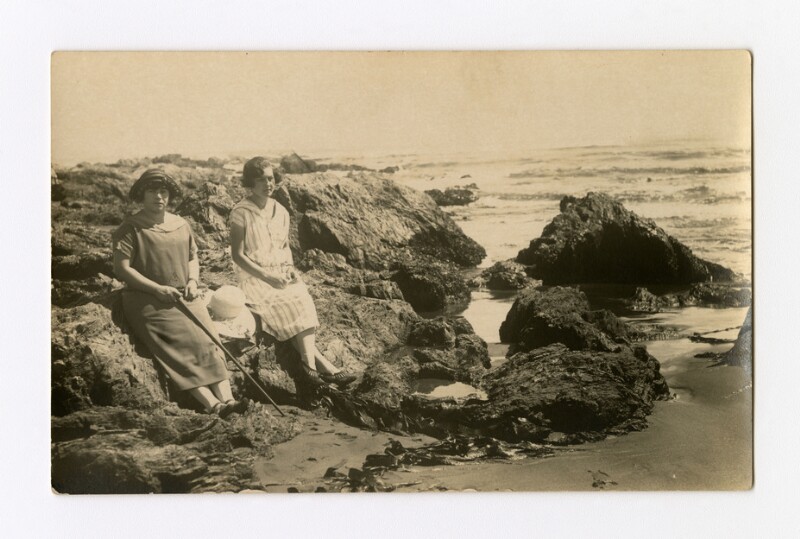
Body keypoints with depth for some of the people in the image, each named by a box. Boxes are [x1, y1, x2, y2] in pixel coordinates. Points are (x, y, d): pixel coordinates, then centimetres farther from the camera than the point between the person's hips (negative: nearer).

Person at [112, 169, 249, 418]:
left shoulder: (181, 225, 18)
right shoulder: (130, 228, 0)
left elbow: (193, 258, 26)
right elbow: (121, 268, -6)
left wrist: (192, 281, 4)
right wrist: (158, 289, -14)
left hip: (184, 298, 5)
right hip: (147, 300, -5)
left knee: (209, 342, -18)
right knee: (183, 343, -25)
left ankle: (226, 398, -28)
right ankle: (212, 404, -34)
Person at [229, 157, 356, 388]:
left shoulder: (281, 212, 12)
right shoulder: (241, 213, -5)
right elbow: (237, 255, -9)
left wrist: (289, 267, 0)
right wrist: (267, 276, -16)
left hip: (282, 275, 5)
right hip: (254, 277, -5)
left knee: (302, 301, -26)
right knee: (290, 306, -28)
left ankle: (309, 363, -31)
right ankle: (320, 363, -28)